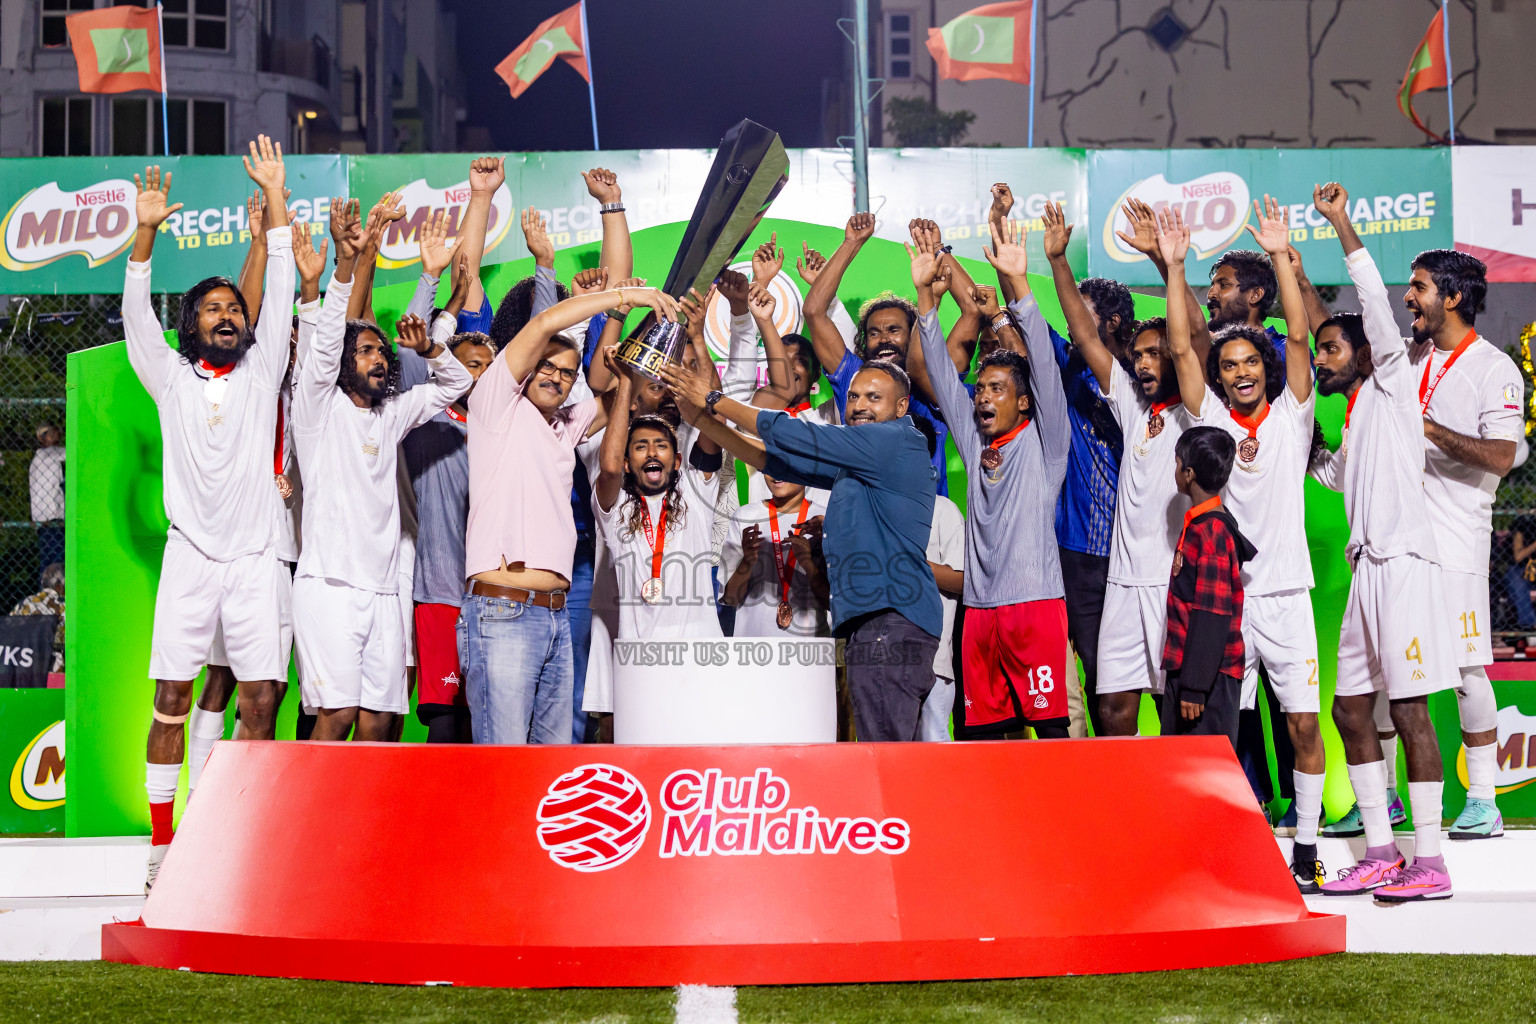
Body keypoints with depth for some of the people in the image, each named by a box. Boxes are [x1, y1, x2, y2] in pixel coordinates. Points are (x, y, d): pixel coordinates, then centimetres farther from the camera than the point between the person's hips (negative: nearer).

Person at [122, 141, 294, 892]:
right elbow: (137, 315, -3)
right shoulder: (171, 378, 9)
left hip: (253, 557, 1)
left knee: (260, 696, -3)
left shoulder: (262, 372, 11)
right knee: (172, 697, -3)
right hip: (190, 554, -1)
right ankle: (162, 845, 1)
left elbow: (281, 295, 4)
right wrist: (146, 233, -17)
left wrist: (275, 198, -2)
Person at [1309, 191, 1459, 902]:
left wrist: (1343, 225, -13)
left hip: (1403, 563, -9)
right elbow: (1326, 474, 38)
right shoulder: (1352, 422, 23)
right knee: (1350, 708, 7)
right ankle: (1380, 855, 13)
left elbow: (1376, 304, -11)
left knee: (1408, 708, -11)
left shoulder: (1392, 384, 1)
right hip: (1367, 569, 9)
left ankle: (1430, 863, -10)